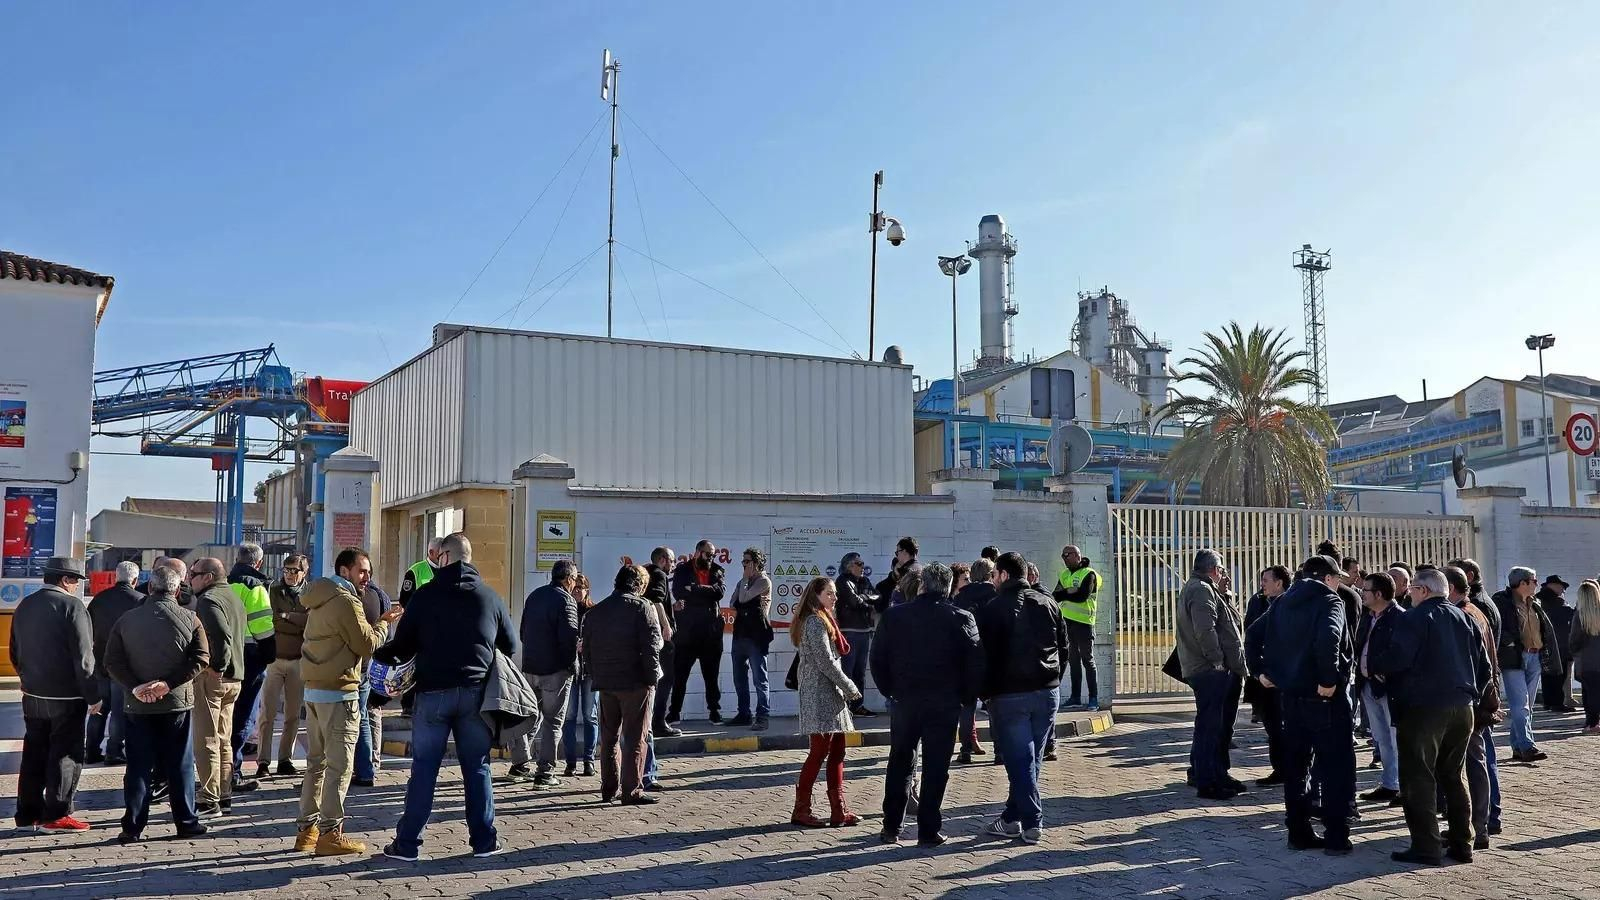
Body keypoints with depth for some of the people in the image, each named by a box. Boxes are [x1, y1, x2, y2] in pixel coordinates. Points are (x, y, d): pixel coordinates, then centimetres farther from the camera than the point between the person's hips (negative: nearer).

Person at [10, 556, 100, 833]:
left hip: (33, 695, 7)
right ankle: (56, 815, 2)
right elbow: (83, 657, -16)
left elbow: (15, 653, 17)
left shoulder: (24, 606, 10)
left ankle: (27, 812, 19)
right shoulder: (71, 605, -14)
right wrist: (93, 695, -12)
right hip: (66, 696, -7)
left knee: (34, 754, 14)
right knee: (65, 754, 0)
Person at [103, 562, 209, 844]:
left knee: (139, 767, 8)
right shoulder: (189, 619, -5)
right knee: (180, 765, 7)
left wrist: (135, 687, -10)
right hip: (177, 704, -1)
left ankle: (133, 826, 8)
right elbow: (201, 659, -12)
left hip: (138, 705, 1)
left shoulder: (127, 619, 0)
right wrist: (168, 684, -14)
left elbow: (112, 662, -5)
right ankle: (186, 822, 12)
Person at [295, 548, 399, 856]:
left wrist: (376, 621, 12)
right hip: (338, 693, -9)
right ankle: (330, 833, -2)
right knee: (340, 765, -4)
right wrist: (383, 623, 3)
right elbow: (368, 645, -12)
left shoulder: (322, 599, 16)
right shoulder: (346, 601, -14)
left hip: (314, 691, 9)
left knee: (317, 762, 14)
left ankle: (306, 829, 19)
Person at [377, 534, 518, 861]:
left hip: (433, 692, -1)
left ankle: (407, 843, 8)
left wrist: (380, 653, 25)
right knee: (477, 768, 9)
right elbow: (511, 647, 9)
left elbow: (402, 646, 3)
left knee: (423, 769, 5)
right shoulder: (491, 597, 4)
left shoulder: (425, 595, -1)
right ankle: (484, 840, 12)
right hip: (475, 695, 1)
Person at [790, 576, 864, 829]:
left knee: (837, 751, 9)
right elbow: (825, 661, -18)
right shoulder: (816, 622, -13)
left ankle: (839, 810, 10)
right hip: (820, 692, -10)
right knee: (820, 750, -7)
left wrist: (844, 687, 11)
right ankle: (800, 810, -1)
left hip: (828, 693, 10)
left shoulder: (822, 620, 19)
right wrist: (850, 687, -11)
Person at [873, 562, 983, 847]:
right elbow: (975, 663, -8)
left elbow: (878, 659, 2)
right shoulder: (961, 619, -7)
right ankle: (928, 831, 7)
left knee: (899, 764, 15)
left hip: (903, 701, 2)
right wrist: (965, 697, 4)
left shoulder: (894, 616, 0)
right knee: (935, 768, 5)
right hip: (944, 704, -2)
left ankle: (891, 827, 18)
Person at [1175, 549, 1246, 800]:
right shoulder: (1201, 590, -13)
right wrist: (1217, 659, -20)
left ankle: (1218, 774, 27)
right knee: (1209, 725, -8)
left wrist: (1223, 593, 13)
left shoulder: (1199, 588, 22)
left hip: (1213, 670, 11)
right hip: (1210, 670, -11)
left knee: (1220, 725, 18)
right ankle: (1207, 782, -6)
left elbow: (1222, 621, 19)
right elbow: (1204, 629, -23)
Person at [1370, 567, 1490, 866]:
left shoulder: (1413, 618, -10)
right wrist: (1471, 695, 22)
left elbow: (1395, 659, -20)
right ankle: (1461, 844, 19)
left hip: (1423, 708, -7)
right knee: (1453, 777, 17)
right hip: (1462, 707, 7)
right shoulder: (1464, 619, 11)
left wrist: (1372, 662, -1)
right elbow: (1484, 666, 14)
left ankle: (1425, 847, -2)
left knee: (1418, 777, -1)